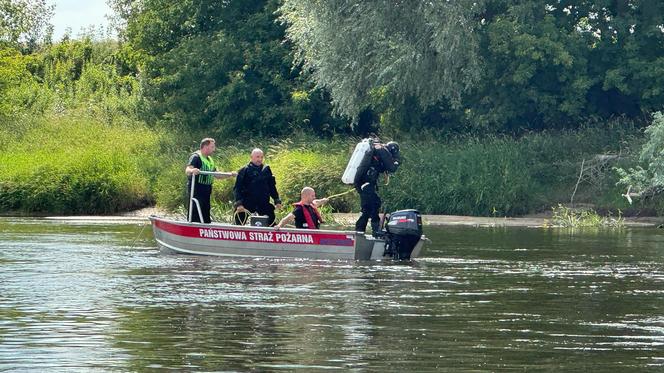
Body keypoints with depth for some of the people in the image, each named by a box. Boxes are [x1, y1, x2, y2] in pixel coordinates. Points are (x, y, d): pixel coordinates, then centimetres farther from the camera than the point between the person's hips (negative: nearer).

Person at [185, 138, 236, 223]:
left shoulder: (210, 160, 19)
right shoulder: (196, 157, -9)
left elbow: (216, 175, 28)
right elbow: (187, 170, -25)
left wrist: (230, 175, 17)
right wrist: (192, 170, -48)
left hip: (206, 193, 9)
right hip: (196, 193, -9)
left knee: (206, 219, 10)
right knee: (195, 218, -13)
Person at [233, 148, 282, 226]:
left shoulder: (266, 170, 9)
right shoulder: (244, 171, -3)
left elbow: (272, 187, 16)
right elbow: (237, 189, -5)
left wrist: (277, 200, 10)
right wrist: (238, 204, -15)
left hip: (264, 205, 3)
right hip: (247, 204, -3)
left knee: (271, 225, 2)